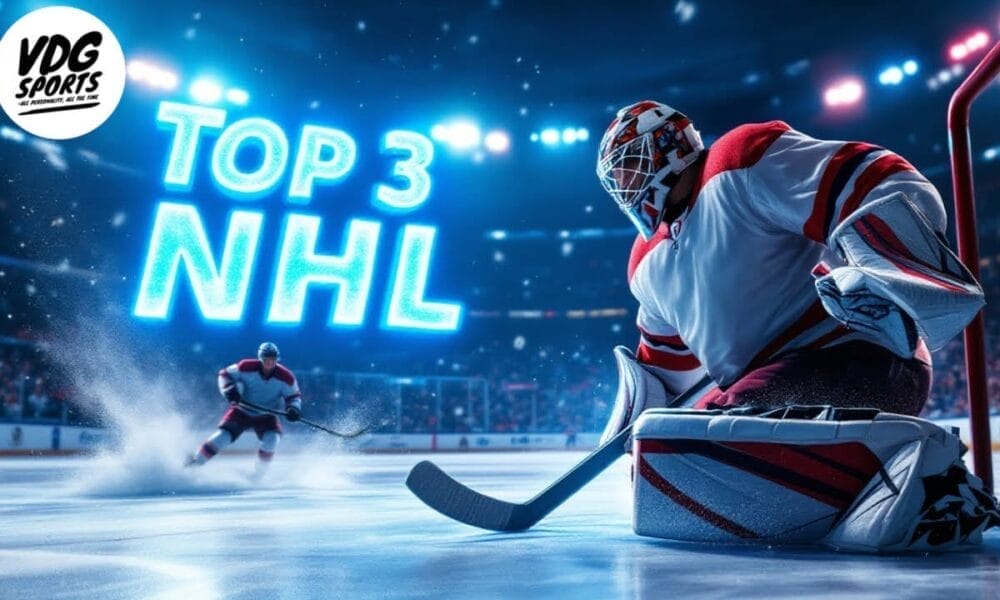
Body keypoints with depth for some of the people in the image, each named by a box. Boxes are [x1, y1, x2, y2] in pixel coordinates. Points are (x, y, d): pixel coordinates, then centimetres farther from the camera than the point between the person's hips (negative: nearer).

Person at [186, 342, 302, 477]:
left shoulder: (285, 377, -18)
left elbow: (294, 396, -4)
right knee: (222, 437, -16)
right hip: (242, 411, 0)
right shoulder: (247, 367, -19)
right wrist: (229, 389, -24)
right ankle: (194, 461, 8)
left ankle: (258, 473, -2)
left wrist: (293, 408, -25)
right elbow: (225, 374, -5)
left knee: (271, 440, -25)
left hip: (266, 417, 0)